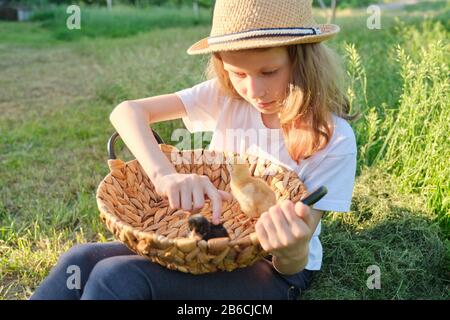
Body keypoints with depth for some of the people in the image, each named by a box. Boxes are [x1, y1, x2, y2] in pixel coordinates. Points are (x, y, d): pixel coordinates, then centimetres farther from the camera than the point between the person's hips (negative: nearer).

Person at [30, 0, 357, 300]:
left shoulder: (333, 139, -21)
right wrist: (164, 175, -35)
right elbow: (128, 111, -17)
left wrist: (294, 250, -43)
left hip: (274, 269, -4)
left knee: (118, 277, -25)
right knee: (81, 260, -15)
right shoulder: (225, 96, -9)